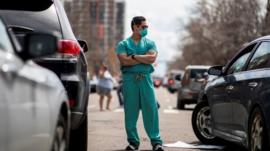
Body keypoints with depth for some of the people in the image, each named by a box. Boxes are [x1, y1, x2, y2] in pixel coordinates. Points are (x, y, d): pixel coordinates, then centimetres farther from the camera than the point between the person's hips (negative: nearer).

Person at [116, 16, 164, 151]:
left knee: (151, 109, -5)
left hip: (145, 78, 1)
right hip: (129, 79, -1)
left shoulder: (150, 43, 14)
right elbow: (124, 61, -9)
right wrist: (144, 59, -5)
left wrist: (134, 56, -6)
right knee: (130, 111, -1)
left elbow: (152, 58, -4)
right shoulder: (123, 44, 8)